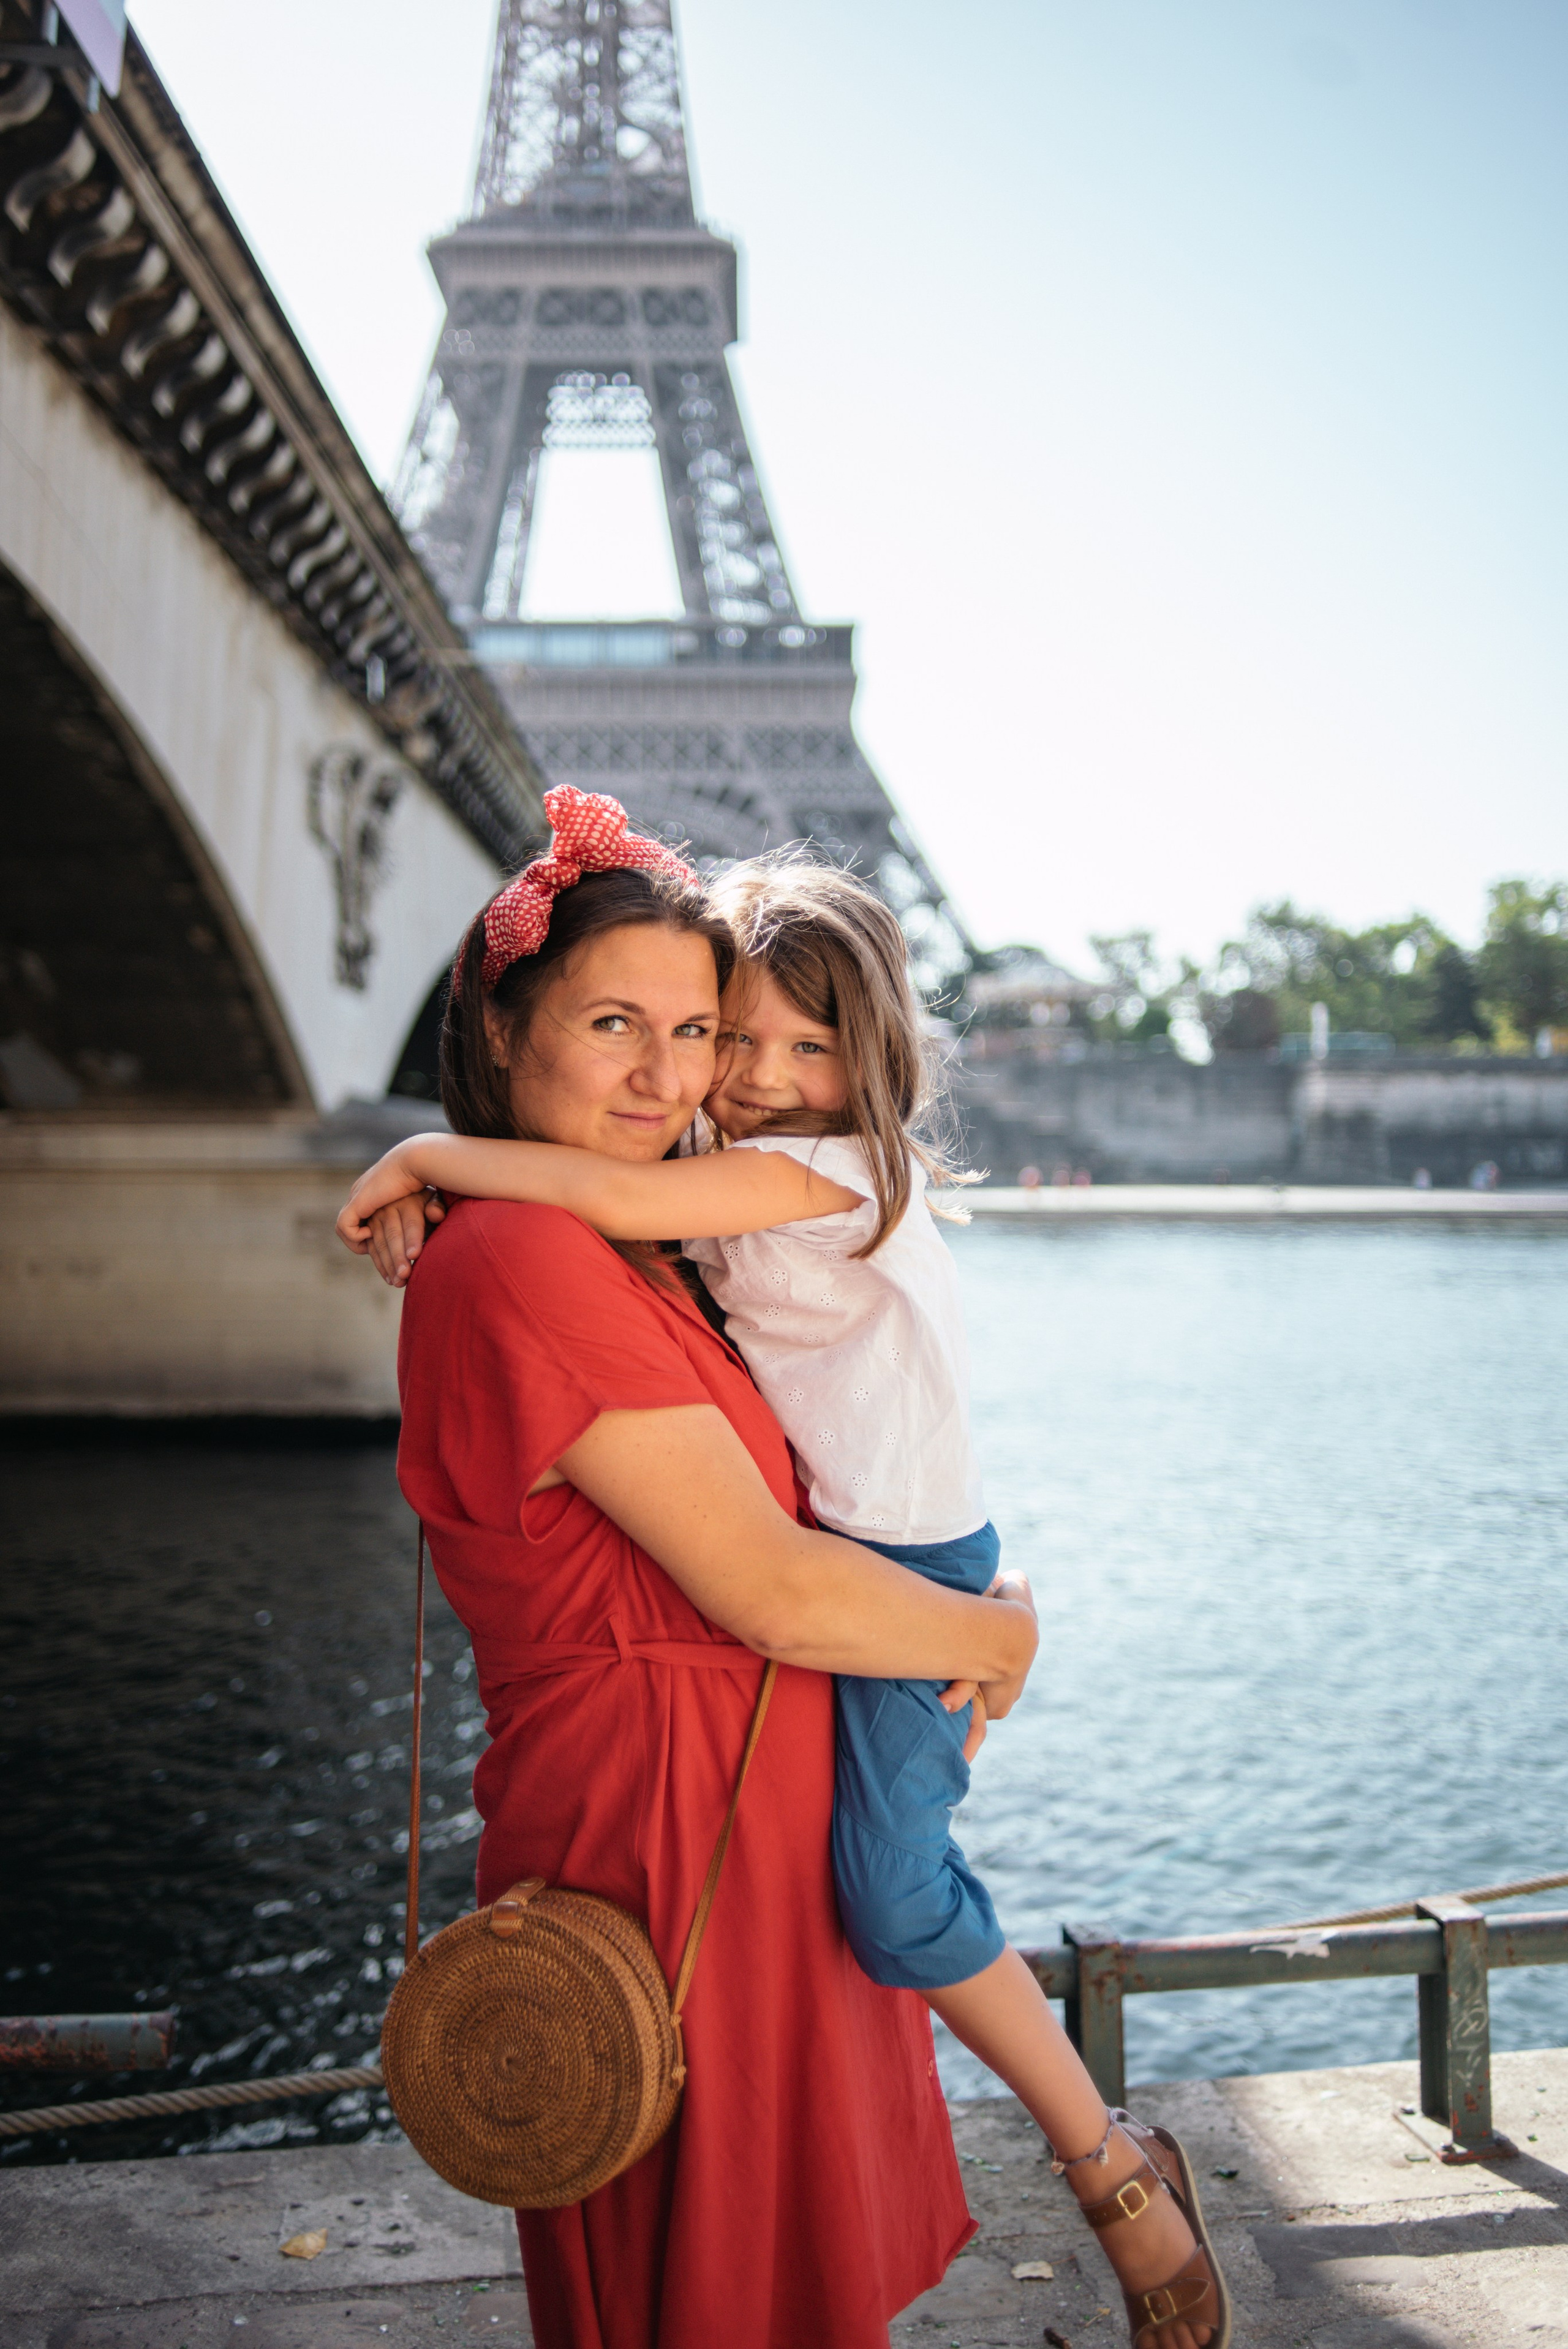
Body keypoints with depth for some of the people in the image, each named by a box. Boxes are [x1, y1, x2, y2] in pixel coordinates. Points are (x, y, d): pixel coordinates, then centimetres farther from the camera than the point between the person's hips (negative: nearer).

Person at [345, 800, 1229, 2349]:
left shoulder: (843, 1169, -19)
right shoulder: (735, 1193, 9)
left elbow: (617, 1200, -30)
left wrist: (424, 1154, -18)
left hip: (913, 1571, -9)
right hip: (805, 1560, 9)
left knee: (892, 1894, -19)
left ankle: (1117, 2170, 2)